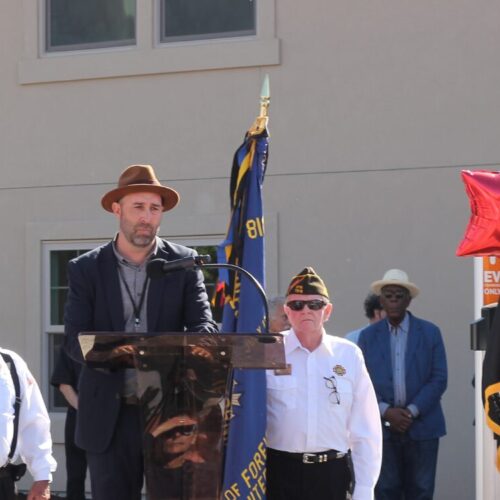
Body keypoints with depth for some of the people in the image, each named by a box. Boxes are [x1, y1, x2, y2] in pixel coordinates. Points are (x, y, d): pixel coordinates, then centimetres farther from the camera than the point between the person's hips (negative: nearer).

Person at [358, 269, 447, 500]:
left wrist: (412, 412, -12)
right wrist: (386, 412, -12)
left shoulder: (430, 333, 3)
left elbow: (439, 379, -2)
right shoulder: (368, 336, 6)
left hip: (422, 426, -1)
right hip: (382, 427, 1)